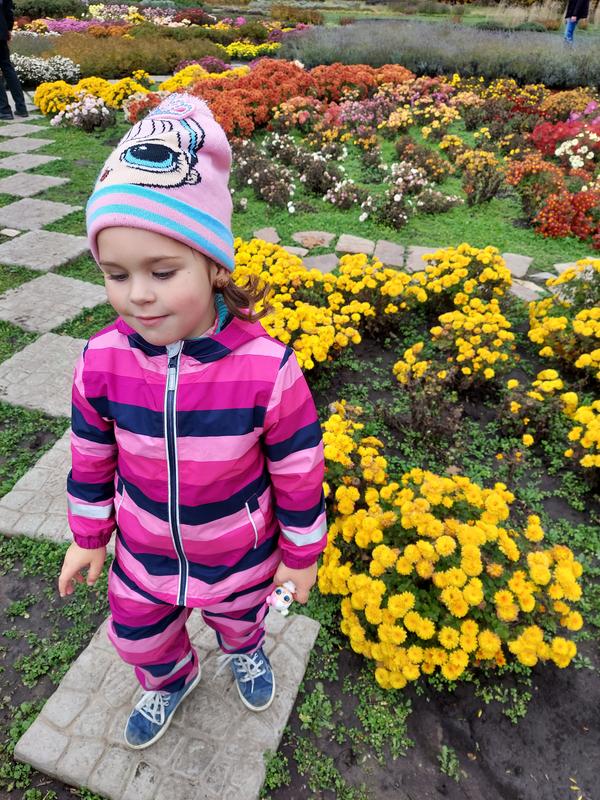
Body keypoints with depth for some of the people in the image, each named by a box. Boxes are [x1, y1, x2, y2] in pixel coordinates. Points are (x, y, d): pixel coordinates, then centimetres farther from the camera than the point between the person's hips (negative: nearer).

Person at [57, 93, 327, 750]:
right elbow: (91, 456, -4)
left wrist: (301, 554, -5)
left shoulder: (267, 368, -31)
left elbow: (298, 473, -18)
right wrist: (88, 536, 7)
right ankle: (170, 681, 66)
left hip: (242, 556, -2)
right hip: (143, 553, 3)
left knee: (238, 617, 31)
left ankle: (243, 651, 70)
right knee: (137, 638, 28)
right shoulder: (102, 360, -21)